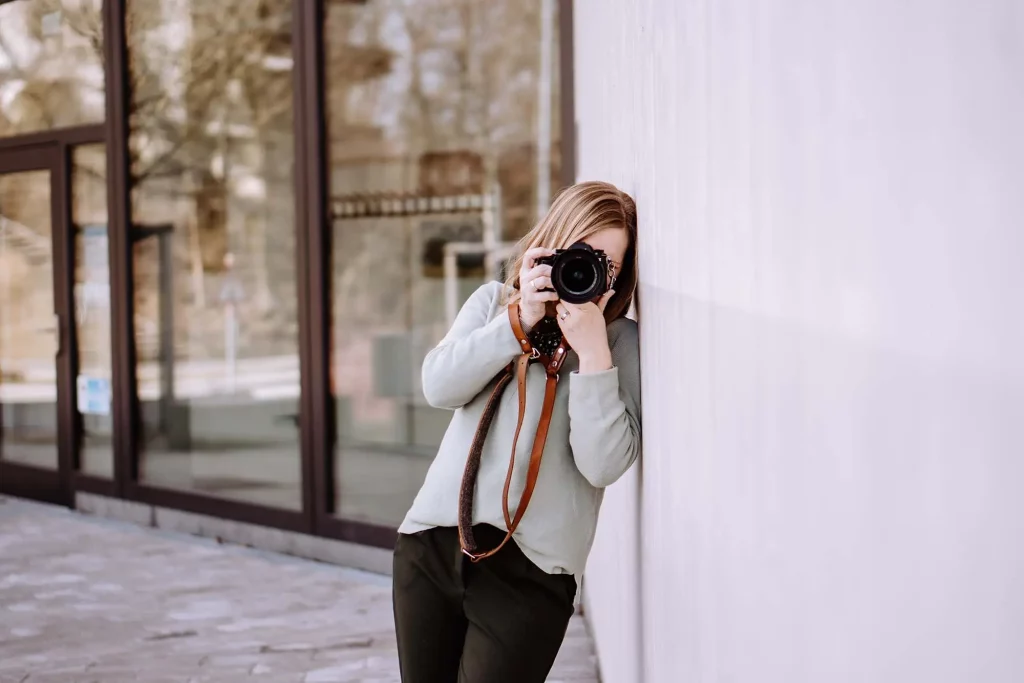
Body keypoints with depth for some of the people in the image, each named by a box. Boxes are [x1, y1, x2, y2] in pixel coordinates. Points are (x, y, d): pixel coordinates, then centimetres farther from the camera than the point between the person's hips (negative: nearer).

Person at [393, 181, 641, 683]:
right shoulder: (494, 302, 12)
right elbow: (439, 388, -3)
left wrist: (592, 350, -16)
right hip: (433, 539, 4)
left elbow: (603, 465, -11)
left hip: (530, 567, -4)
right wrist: (519, 320, -10)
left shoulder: (621, 341, 0)